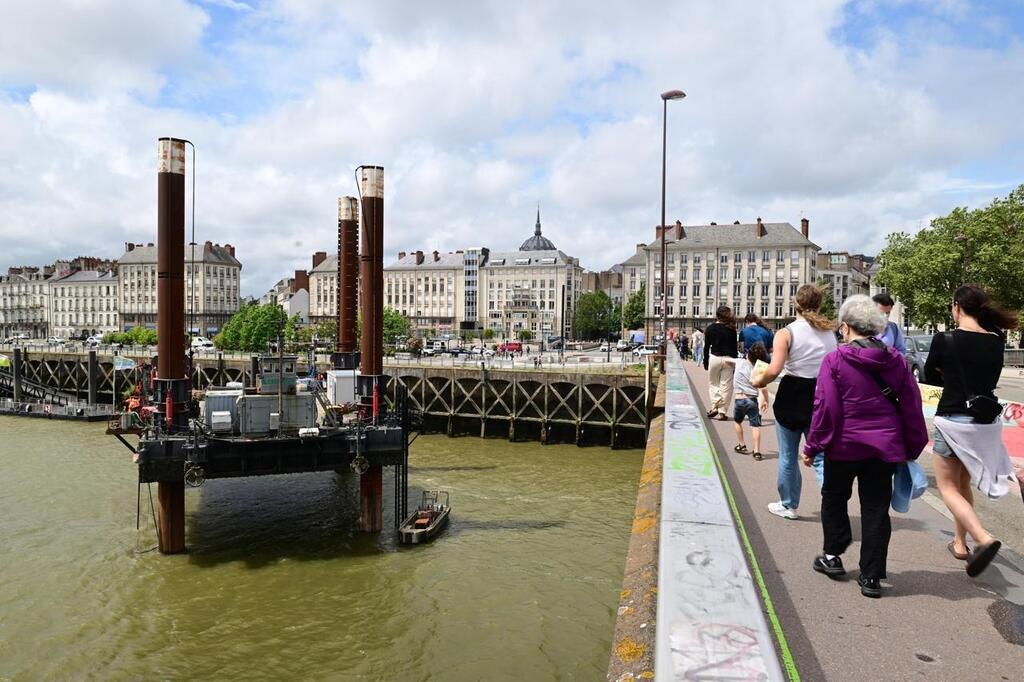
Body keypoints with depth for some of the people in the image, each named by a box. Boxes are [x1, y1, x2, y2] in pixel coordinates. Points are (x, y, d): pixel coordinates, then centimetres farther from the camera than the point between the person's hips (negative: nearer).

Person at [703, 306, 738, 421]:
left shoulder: (710, 328, 0)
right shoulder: (731, 329, 3)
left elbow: (707, 347, 0)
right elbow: (735, 347, 5)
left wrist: (705, 362, 6)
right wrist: (734, 362, 12)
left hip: (714, 358, -1)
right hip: (728, 359, 1)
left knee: (713, 383, 13)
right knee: (726, 386, 4)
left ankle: (715, 406, -2)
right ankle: (721, 412, 3)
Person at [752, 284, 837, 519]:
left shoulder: (786, 333, -11)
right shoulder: (829, 333, 4)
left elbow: (774, 370, -20)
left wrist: (759, 382, -3)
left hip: (791, 397, -4)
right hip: (821, 398, 4)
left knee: (788, 456, 13)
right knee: (821, 456, 10)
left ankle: (788, 505, 26)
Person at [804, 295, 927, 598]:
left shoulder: (834, 360, -11)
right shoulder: (897, 361, 2)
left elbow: (825, 408, -13)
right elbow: (912, 407, 6)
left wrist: (812, 446, -4)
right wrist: (912, 447, 16)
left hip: (844, 446, -3)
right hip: (884, 448, 3)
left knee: (834, 497, 19)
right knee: (876, 508, 9)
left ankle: (832, 556, 28)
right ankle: (871, 577, 13)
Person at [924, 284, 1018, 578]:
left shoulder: (944, 339, -13)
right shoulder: (996, 342, 0)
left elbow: (930, 376, 0)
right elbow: (989, 380, 12)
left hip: (953, 421, -5)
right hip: (986, 423, 5)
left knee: (947, 487, 6)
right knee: (964, 484, 21)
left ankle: (984, 539, -13)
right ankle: (960, 542, 29)